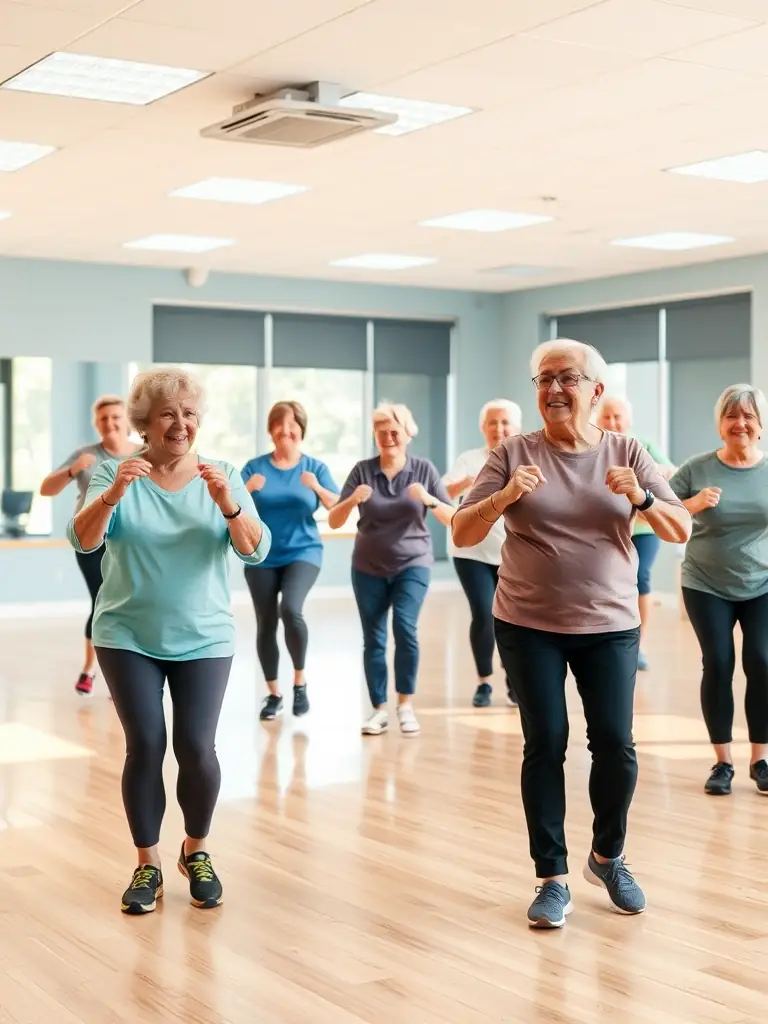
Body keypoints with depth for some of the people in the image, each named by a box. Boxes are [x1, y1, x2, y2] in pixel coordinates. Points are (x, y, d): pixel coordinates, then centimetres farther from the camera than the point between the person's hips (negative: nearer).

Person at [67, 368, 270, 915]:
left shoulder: (224, 476, 0)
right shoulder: (115, 472, -2)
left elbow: (256, 550, -10)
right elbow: (83, 540, -14)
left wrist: (228, 503, -29)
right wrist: (113, 493, -33)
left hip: (204, 638, 1)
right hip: (128, 637, 0)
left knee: (196, 747, -5)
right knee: (145, 747, -5)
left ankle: (197, 851, 20)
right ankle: (147, 864, 14)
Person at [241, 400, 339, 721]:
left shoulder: (315, 467, 0)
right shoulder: (255, 466, 2)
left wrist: (318, 488, -26)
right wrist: (247, 490, -24)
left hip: (303, 552, -2)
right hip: (261, 557, 2)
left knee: (291, 609, -24)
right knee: (266, 624, 4)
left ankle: (300, 680, -4)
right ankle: (273, 694, 21)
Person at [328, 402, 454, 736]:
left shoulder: (424, 469, -4)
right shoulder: (362, 470, -3)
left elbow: (452, 519, -6)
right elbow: (333, 522, -5)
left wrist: (429, 500, -25)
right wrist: (353, 500, -25)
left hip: (412, 564, -1)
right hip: (368, 568, 2)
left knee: (405, 627, -19)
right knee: (373, 639, 2)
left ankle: (406, 705, -5)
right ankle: (379, 709, 13)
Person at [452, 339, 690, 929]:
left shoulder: (627, 454, 2)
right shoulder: (514, 453, -2)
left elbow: (682, 531, -2)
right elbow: (461, 535, -5)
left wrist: (641, 498, -21)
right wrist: (505, 496, -24)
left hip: (610, 625, 1)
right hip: (528, 626, -1)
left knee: (615, 744, 0)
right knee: (545, 744, -1)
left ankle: (608, 857, 24)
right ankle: (553, 879, 10)